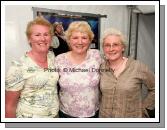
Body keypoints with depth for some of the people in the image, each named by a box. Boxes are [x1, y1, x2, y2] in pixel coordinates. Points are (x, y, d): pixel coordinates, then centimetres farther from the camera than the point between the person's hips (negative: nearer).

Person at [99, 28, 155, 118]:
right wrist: (102, 105, 0)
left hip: (132, 116, -2)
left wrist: (143, 106, -5)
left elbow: (155, 88, -3)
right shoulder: (101, 68, -6)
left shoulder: (138, 67, -14)